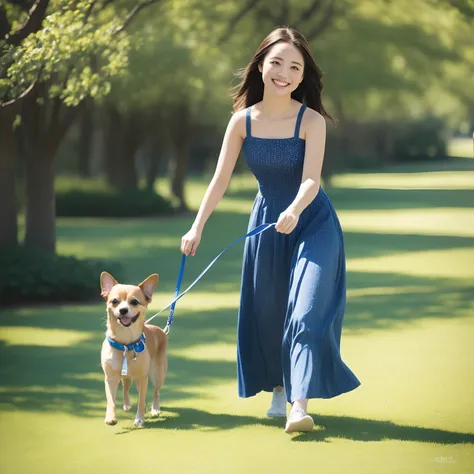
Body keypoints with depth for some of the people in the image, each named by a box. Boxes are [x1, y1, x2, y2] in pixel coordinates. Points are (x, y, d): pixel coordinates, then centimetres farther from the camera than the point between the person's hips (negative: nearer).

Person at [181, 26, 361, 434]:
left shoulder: (311, 121, -17)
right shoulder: (243, 121, -7)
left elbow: (311, 180, -25)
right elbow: (220, 179, -5)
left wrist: (294, 211, -45)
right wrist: (197, 228, -12)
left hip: (311, 224, -4)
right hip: (266, 223, 4)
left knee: (305, 311, -16)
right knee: (267, 311, 12)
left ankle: (300, 406, -21)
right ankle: (278, 389, 32)